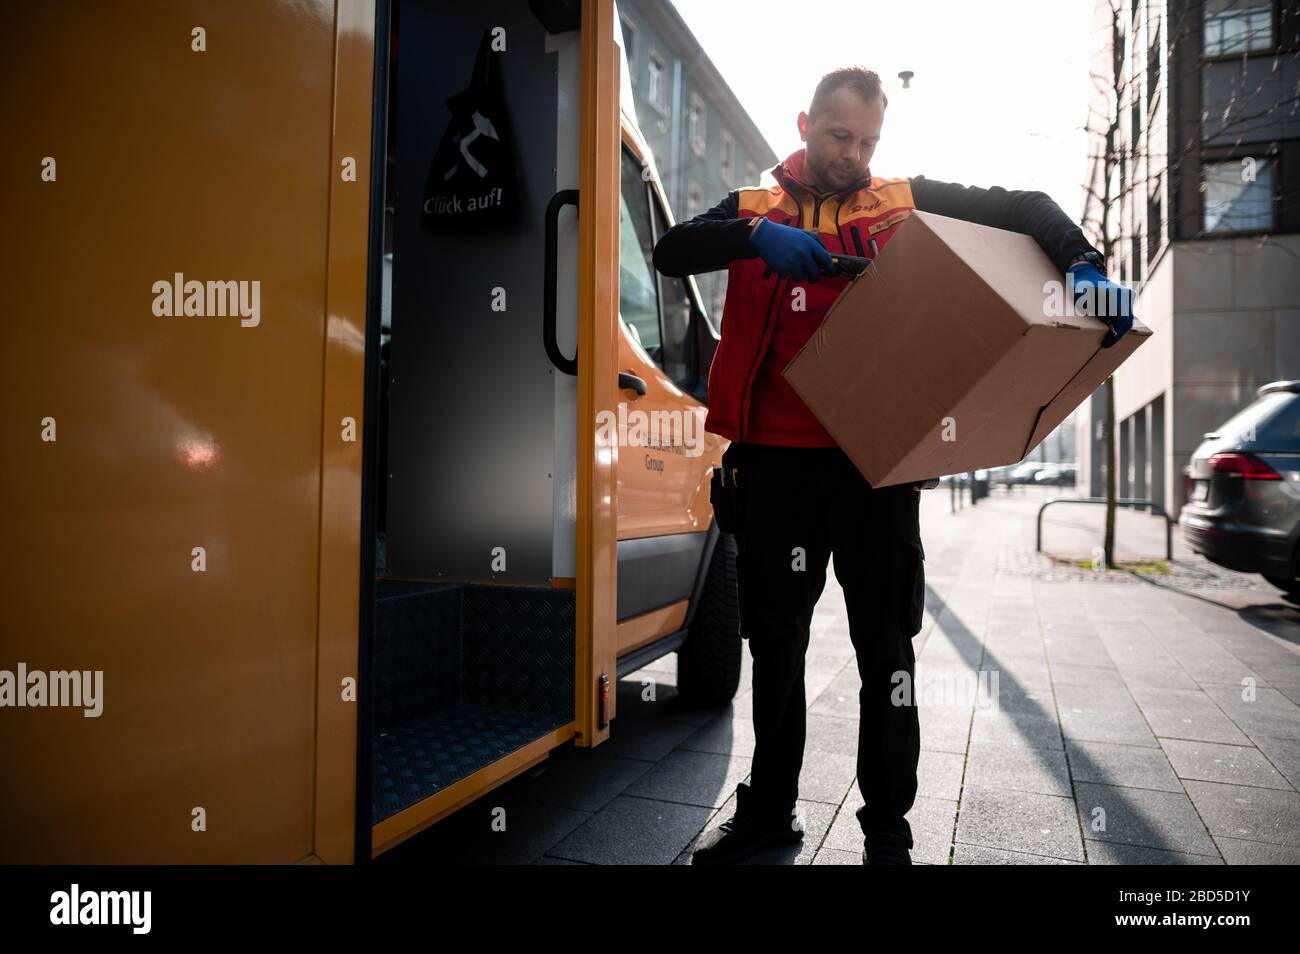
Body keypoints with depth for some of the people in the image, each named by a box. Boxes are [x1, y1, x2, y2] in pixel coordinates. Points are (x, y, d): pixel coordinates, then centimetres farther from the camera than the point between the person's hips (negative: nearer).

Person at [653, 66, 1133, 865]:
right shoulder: (754, 209, 9)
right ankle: (770, 808, 29)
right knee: (775, 640, 11)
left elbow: (1022, 208, 9)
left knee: (887, 646, 6)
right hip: (777, 459, 1)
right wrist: (755, 238, -24)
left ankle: (889, 828, 23)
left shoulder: (908, 203, 8)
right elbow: (672, 252, -6)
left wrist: (1084, 267, -10)